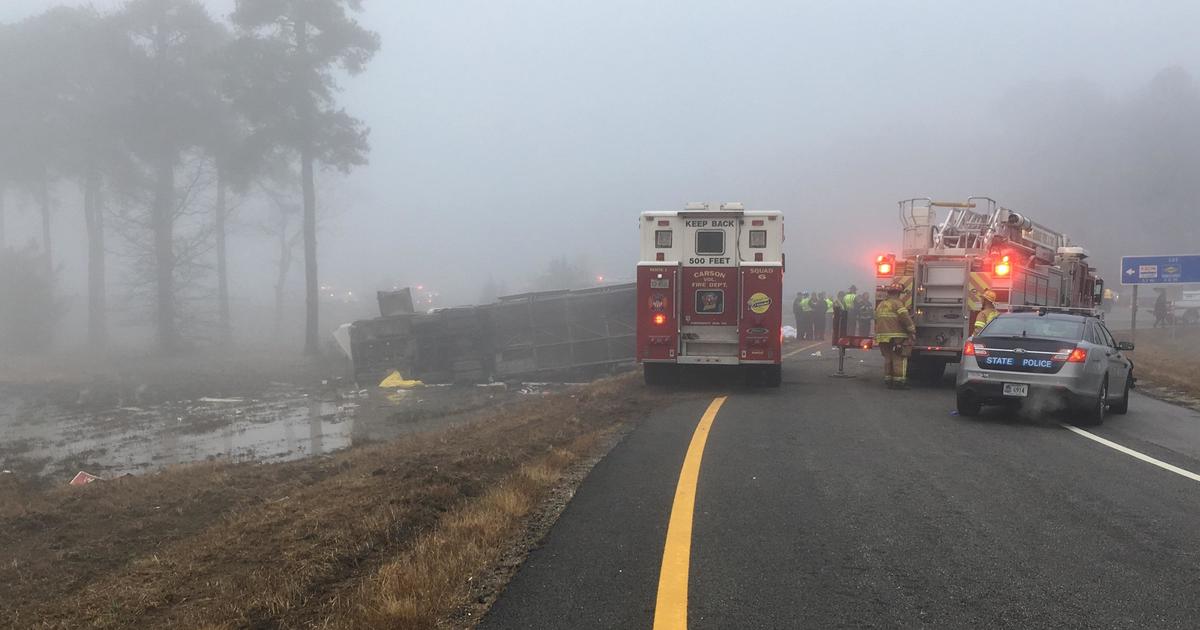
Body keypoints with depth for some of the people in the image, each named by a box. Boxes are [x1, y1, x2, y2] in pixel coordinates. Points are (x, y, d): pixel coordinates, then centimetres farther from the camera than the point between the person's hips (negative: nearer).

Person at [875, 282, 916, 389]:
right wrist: (912, 331, -8)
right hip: (896, 336, -7)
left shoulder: (880, 305, 18)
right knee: (899, 359, -4)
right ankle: (899, 381, -7)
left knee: (888, 358, 12)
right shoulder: (898, 304, -7)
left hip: (882, 336, 7)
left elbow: (876, 321, 22)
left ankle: (888, 380, 12)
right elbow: (905, 318, -15)